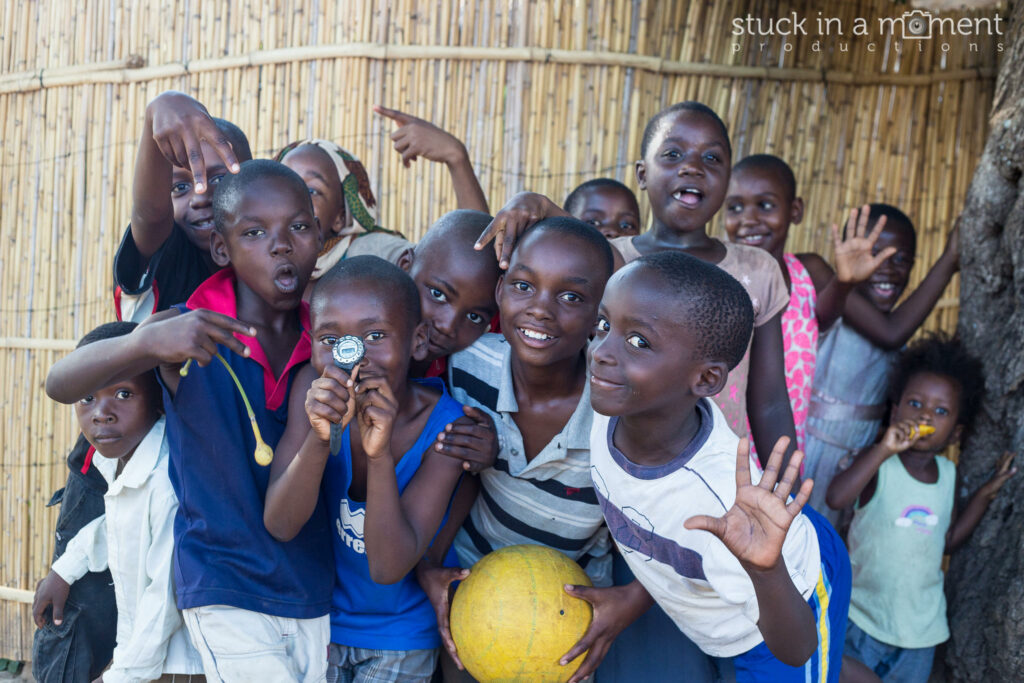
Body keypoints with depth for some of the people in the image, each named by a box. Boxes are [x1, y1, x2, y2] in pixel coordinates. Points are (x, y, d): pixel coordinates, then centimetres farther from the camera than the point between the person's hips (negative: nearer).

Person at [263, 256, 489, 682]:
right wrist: (320, 437, -41)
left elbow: (389, 568, -28)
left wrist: (380, 454, -41)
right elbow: (280, 526, -24)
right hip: (320, 613, 1)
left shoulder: (446, 426, -26)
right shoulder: (313, 388, -21)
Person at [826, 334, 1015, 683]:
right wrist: (884, 449, -39)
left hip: (921, 626, 5)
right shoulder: (879, 463, -16)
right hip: (864, 618, -4)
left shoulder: (949, 474, 0)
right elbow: (836, 497, -35)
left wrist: (985, 494, 7)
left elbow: (948, 540, 11)